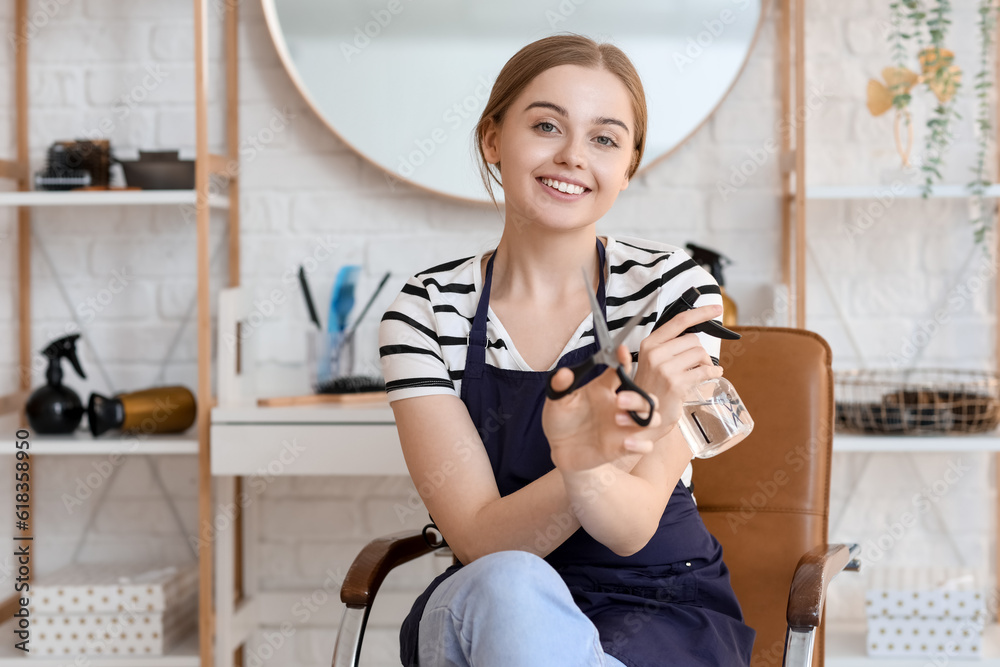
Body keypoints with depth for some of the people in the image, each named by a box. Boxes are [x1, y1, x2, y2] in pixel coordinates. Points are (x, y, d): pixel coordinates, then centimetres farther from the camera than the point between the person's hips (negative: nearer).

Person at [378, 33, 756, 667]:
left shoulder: (675, 287, -6)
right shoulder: (426, 310, -5)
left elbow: (632, 529, -13)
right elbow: (479, 539, -13)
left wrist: (581, 457, -37)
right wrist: (590, 455, -34)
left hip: (665, 612, -1)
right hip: (474, 611, 1)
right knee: (508, 585, -35)